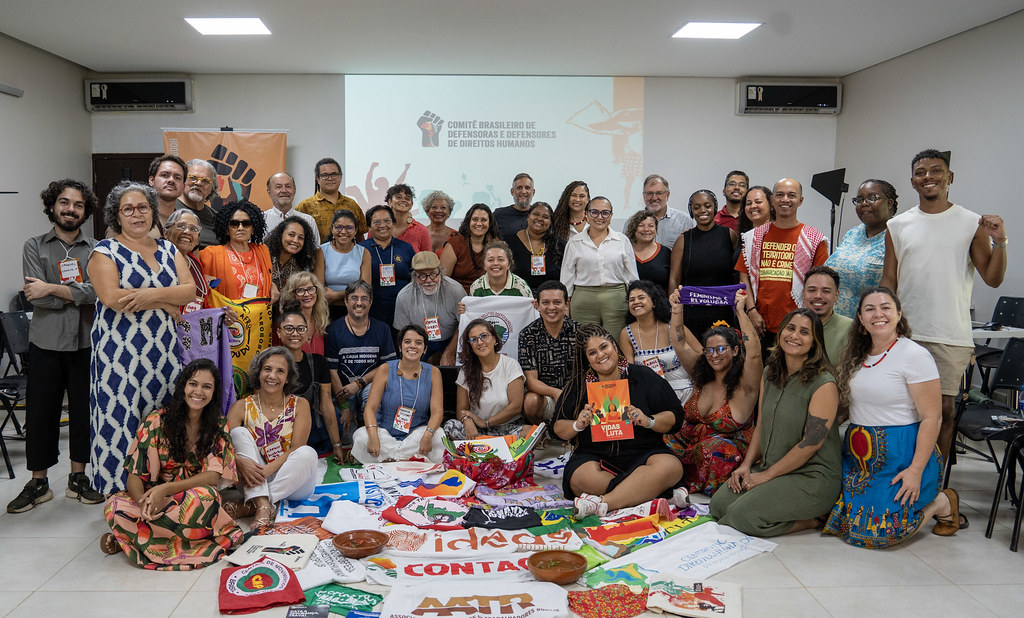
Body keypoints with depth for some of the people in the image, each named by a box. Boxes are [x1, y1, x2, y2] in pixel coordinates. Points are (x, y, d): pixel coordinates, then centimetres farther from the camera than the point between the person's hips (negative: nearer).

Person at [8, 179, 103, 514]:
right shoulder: (35, 246, 4)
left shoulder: (95, 249, 5)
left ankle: (78, 478, 21)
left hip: (85, 343, 0)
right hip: (46, 344, 0)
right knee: (41, 413, 5)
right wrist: (78, 294, -11)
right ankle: (38, 483, 18)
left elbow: (99, 290, -11)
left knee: (83, 411, 7)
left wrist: (52, 289, -12)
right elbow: (36, 297, -8)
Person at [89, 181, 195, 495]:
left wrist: (153, 295, -16)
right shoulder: (105, 251, 1)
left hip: (164, 350, 4)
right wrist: (167, 303, -10)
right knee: (122, 421, -3)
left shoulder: (168, 250, 14)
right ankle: (121, 496, 7)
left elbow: (190, 290, 1)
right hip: (120, 352, -4)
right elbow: (112, 298, -15)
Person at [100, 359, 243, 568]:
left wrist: (165, 489, -26)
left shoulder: (218, 425, 0)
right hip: (155, 498, -1)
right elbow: (135, 474, -7)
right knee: (115, 507, -29)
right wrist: (144, 503, -29)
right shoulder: (157, 421, -3)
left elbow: (213, 474, -11)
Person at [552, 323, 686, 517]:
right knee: (583, 478, -34)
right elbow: (557, 428, 13)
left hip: (641, 454, 0)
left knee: (671, 466, -32)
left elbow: (675, 417, 7)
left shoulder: (643, 376, 8)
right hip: (594, 456, 0)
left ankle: (603, 503, -34)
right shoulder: (578, 385, 12)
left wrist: (649, 421, -13)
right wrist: (578, 425, -8)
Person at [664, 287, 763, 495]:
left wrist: (740, 311, -28)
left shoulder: (744, 384, -8)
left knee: (716, 448, -38)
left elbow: (754, 352, -26)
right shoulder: (702, 376, 9)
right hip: (691, 441, 5)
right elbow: (680, 344, 6)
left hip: (729, 448, -5)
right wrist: (677, 310, -4)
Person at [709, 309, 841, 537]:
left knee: (742, 515, -23)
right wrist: (746, 464, 1)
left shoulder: (824, 385, -15)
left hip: (813, 477, -8)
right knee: (718, 504, -7)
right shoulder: (770, 373, 8)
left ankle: (809, 520, -2)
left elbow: (810, 444, -17)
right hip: (768, 468, 8)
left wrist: (767, 475, -14)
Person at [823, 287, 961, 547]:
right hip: (859, 454, 7)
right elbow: (844, 404, 16)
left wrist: (916, 470, -20)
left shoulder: (915, 355, -12)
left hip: (901, 455, -7)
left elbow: (932, 418, -15)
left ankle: (943, 503, 12)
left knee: (878, 530, -14)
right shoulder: (856, 356, 8)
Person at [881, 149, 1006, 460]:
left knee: (943, 409, 4)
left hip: (951, 337, -1)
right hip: (905, 334, 2)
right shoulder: (898, 226, 7)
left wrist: (999, 242, -14)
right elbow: (888, 282, 8)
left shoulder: (972, 224, 2)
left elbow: (992, 278, 1)